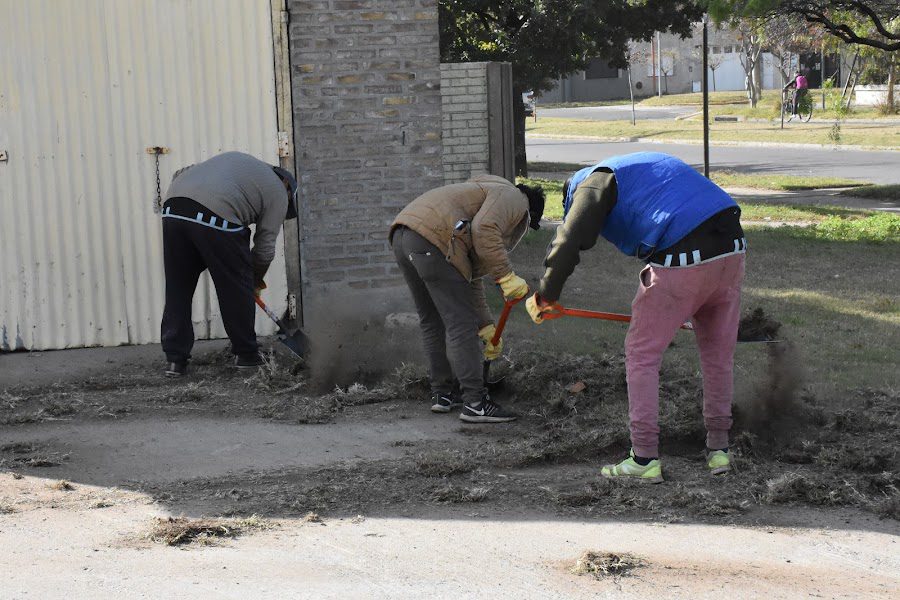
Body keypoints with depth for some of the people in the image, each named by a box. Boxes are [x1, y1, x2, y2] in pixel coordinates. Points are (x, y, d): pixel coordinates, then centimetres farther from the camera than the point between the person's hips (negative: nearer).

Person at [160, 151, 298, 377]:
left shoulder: (236, 158, 35)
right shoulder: (278, 192, 17)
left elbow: (181, 174, 30)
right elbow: (264, 248, 14)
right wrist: (256, 281, 28)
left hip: (172, 209, 6)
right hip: (217, 216, -6)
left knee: (177, 290, 13)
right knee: (237, 289, 10)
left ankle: (175, 359, 12)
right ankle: (246, 354, 20)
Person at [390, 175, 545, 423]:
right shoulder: (512, 197, 10)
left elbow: (471, 278, 37)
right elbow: (484, 230, -13)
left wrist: (487, 328, 39)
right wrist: (506, 276, -9)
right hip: (431, 238, -10)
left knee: (432, 322, 20)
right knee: (460, 325, -6)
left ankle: (441, 395, 27)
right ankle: (475, 403, -5)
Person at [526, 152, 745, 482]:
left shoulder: (594, 182, 9)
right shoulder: (643, 165, 33)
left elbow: (569, 242, -5)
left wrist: (544, 296, 9)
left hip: (681, 263, -7)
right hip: (732, 250, 8)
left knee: (642, 355, 6)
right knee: (719, 355, 19)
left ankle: (644, 458, 5)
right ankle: (718, 448, 27)